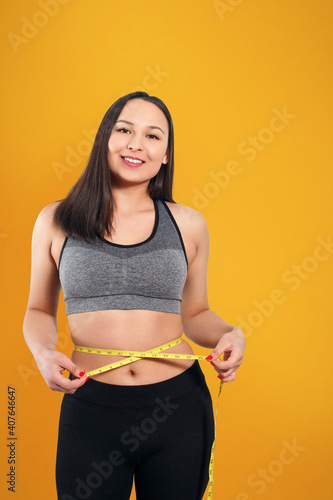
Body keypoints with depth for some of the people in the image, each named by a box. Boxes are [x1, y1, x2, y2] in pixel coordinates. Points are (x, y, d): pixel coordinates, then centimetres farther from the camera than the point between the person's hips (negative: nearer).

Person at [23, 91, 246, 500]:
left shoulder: (188, 224, 3)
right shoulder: (56, 221, 1)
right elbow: (39, 311, 10)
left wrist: (229, 334, -7)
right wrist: (44, 354, -10)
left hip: (179, 408, 1)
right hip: (90, 408, -1)